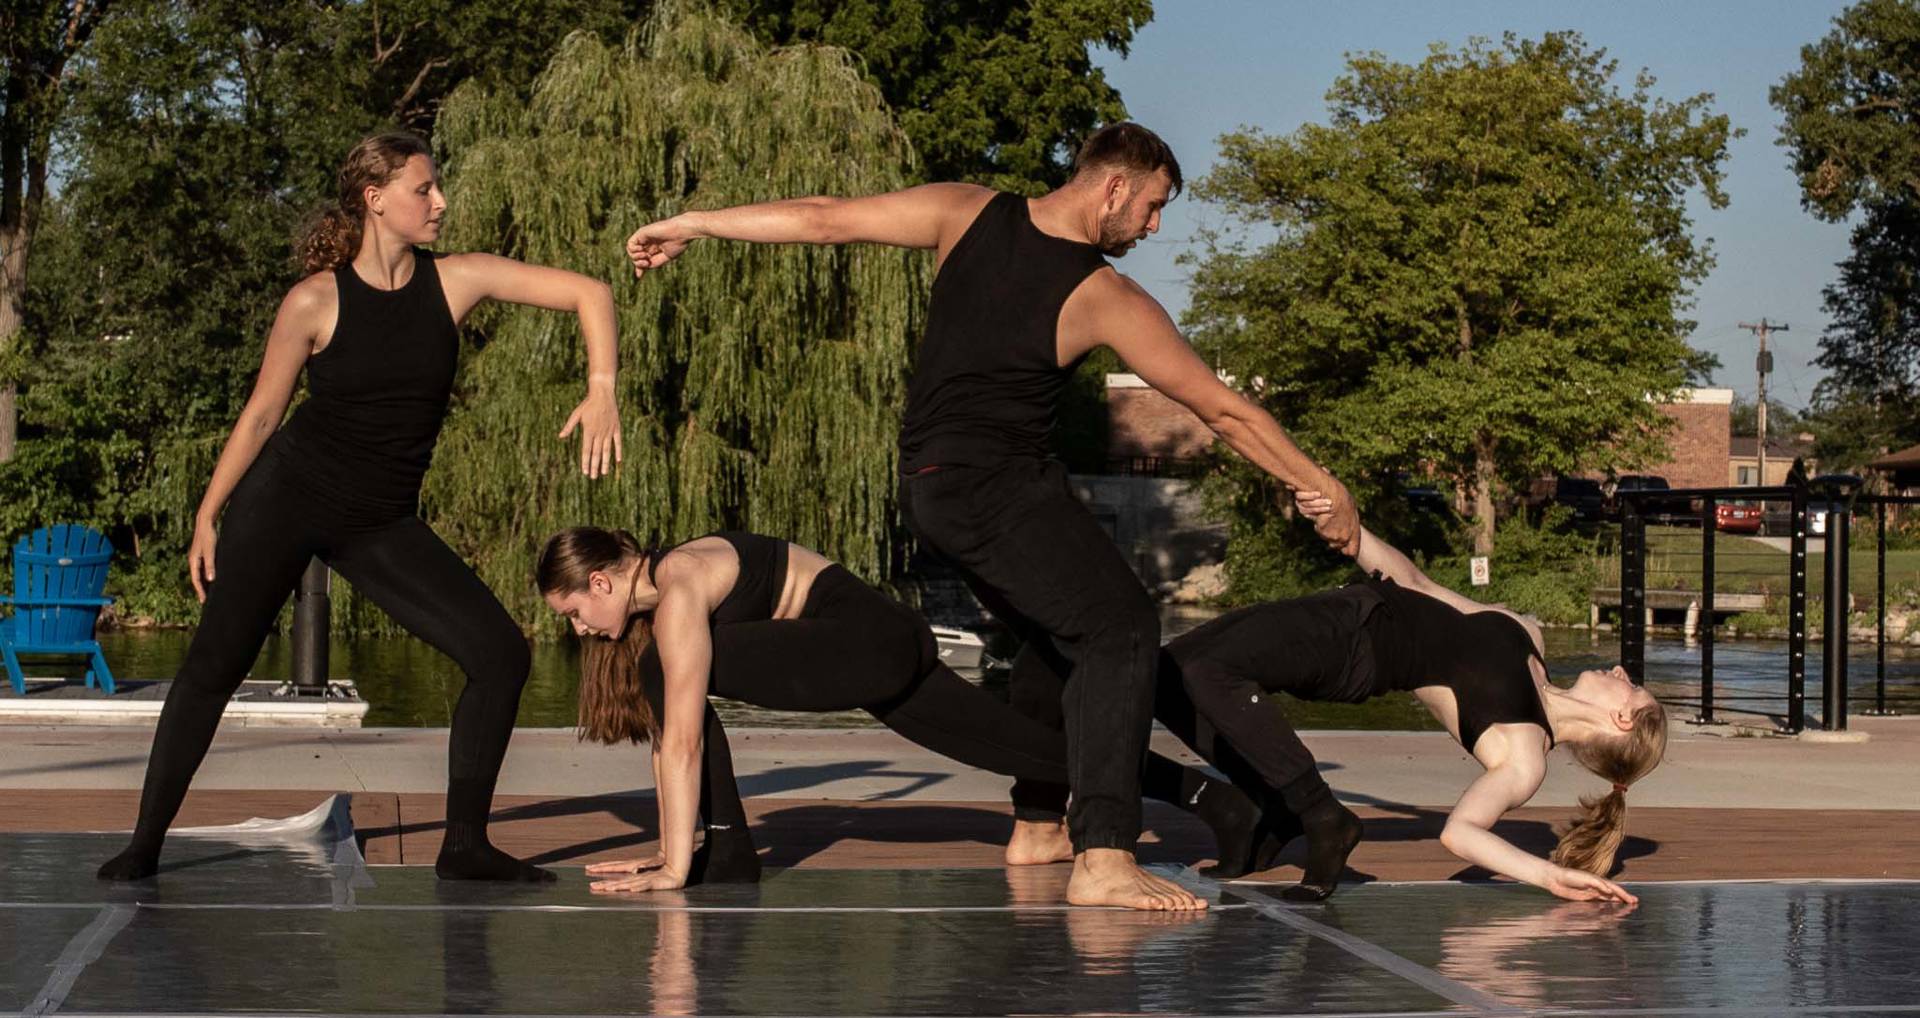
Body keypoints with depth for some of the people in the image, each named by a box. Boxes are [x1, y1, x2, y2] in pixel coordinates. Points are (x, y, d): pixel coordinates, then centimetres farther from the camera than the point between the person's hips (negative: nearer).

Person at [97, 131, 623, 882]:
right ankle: (144, 844, 11)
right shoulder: (315, 301, -11)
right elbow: (261, 414, -1)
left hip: (383, 527, 3)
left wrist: (601, 392, -15)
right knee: (214, 665, -5)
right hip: (286, 500, -3)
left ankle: (464, 847, 3)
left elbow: (588, 294, -3)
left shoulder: (455, 281, -4)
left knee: (500, 654, -8)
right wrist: (207, 517, 0)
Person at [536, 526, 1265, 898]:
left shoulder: (677, 591, -16)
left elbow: (684, 737, -21)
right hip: (872, 652, 10)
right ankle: (1210, 798, 17)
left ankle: (729, 854, -12)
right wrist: (671, 850, 14)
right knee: (1034, 749, 12)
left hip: (868, 640, -10)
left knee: (677, 674, -18)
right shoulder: (650, 600, 12)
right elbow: (665, 737, 16)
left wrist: (676, 866, -21)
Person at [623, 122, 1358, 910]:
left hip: (929, 484, 8)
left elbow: (825, 218, 3)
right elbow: (1223, 410, -6)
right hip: (994, 487, -8)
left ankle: (1036, 826, 30)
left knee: (1061, 636, 22)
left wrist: (692, 224, 12)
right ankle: (1103, 861, -28)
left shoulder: (969, 215, 3)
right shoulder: (1107, 300, -11)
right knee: (1120, 628, -13)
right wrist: (1324, 489, 3)